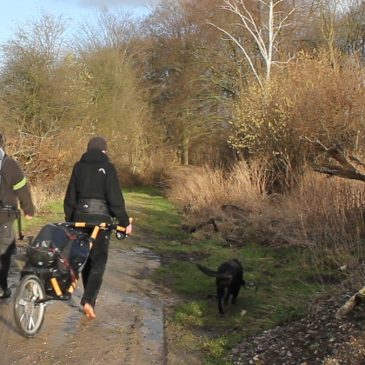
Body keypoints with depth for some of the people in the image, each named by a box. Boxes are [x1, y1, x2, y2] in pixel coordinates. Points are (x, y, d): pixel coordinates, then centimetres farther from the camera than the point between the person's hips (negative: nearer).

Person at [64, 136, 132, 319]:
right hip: (101, 218, -4)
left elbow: (70, 196, 10)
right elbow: (115, 198, -11)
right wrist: (124, 221, -6)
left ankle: (90, 297, 22)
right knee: (98, 260, 0)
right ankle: (88, 300, -14)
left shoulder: (78, 167, 7)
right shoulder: (107, 167, -6)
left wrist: (68, 219, 18)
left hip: (80, 216, 4)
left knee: (85, 258, 15)